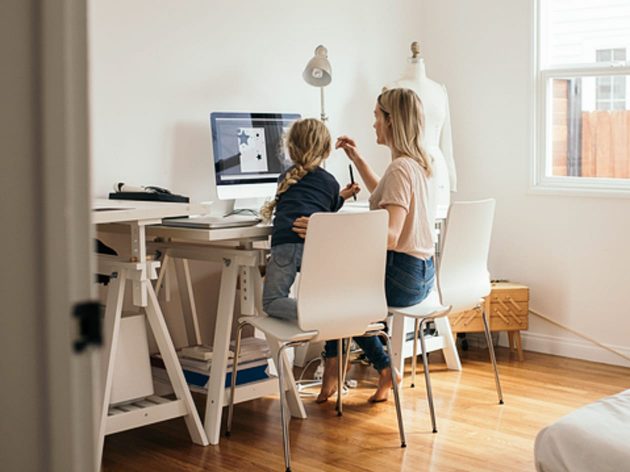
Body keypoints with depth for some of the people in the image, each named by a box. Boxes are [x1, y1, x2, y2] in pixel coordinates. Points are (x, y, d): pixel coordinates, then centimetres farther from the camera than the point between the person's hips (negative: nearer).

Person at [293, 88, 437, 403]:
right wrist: (357, 160, 24)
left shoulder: (400, 169, -21)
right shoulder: (422, 162, 9)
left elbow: (390, 237, -31)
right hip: (421, 273, 9)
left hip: (402, 276, -9)